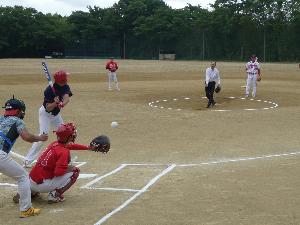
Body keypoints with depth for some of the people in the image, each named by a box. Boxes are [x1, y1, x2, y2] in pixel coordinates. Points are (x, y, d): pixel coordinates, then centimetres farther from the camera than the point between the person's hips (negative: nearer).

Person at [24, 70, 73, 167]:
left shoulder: (65, 87, -12)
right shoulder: (49, 90, -28)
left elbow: (67, 98, -30)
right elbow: (48, 108, -27)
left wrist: (62, 103, -51)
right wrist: (55, 103, -46)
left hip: (56, 114, 7)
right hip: (45, 113, -7)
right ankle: (28, 160, -16)